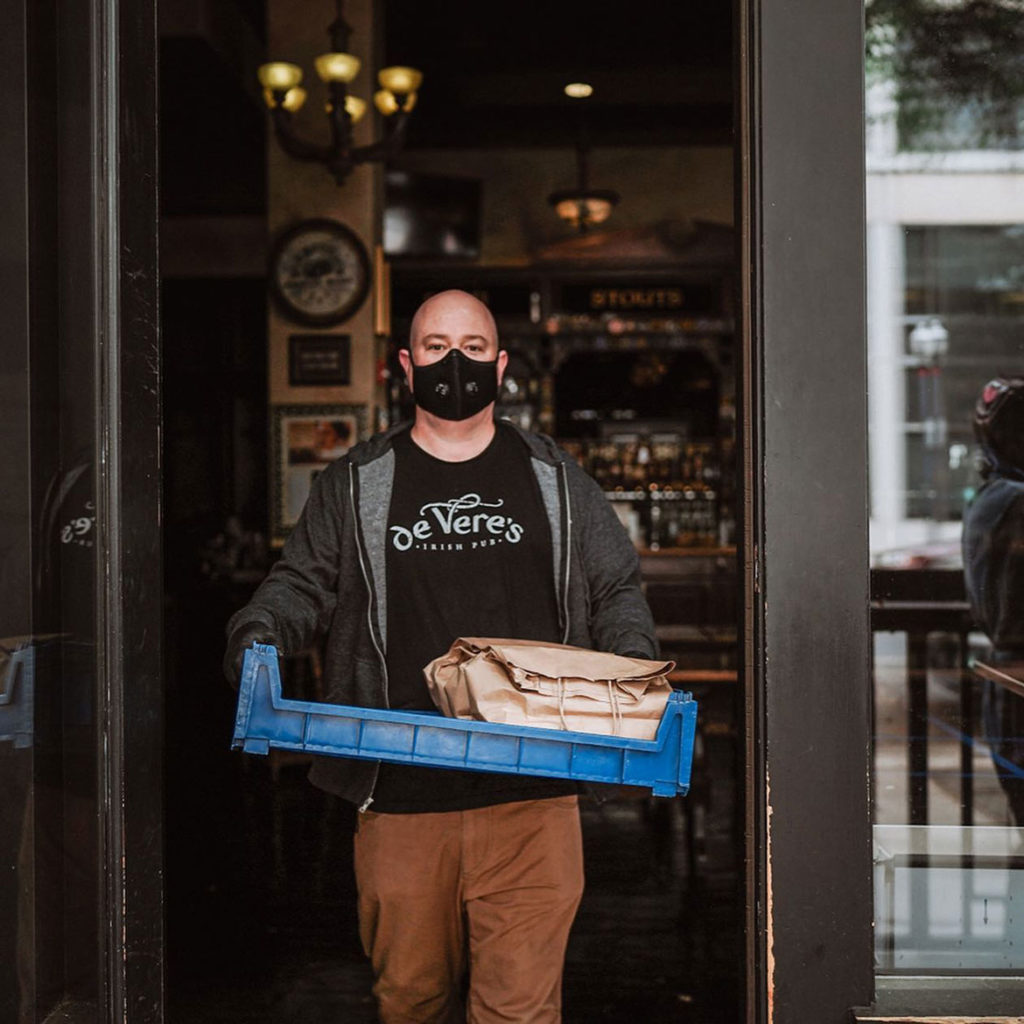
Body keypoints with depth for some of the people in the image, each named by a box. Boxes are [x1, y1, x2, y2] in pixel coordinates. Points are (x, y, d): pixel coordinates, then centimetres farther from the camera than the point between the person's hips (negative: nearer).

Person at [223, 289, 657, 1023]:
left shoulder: (555, 479, 12)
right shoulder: (355, 484, 12)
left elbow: (617, 591, 17)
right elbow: (304, 583, 16)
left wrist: (633, 667, -1)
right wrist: (258, 634, -5)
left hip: (530, 797, -1)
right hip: (400, 794, 1)